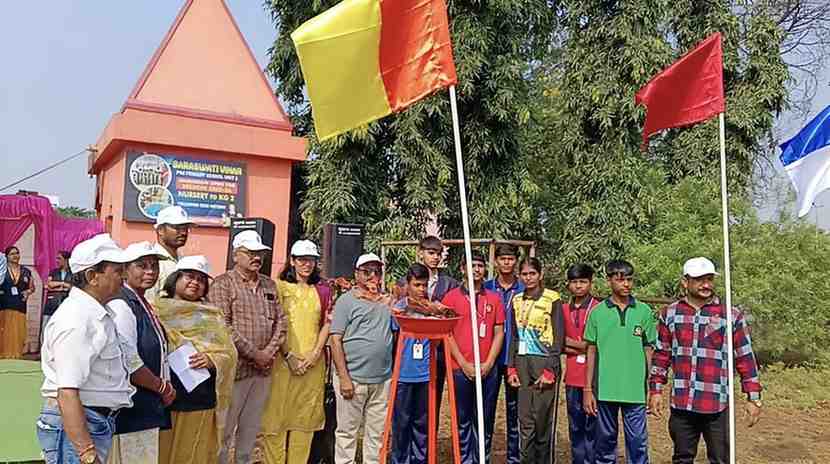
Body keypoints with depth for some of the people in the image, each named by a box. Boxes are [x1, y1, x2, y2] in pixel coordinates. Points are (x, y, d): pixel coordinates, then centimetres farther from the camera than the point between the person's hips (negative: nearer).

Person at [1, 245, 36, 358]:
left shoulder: (26, 271, 12)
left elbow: (32, 287, 19)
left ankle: (16, 356, 5)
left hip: (20, 307, 2)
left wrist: (28, 292, 0)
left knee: (17, 333, 0)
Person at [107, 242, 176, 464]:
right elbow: (129, 364, -22)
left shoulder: (143, 304, 14)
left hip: (147, 410, 9)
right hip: (130, 412, -9)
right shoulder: (121, 306, -16)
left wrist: (164, 387, 10)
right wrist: (163, 387, -10)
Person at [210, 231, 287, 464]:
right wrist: (254, 354, -14)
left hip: (264, 369, 6)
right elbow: (223, 327, -15)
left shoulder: (269, 285, 14)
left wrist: (270, 351, -4)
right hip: (235, 367, -6)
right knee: (225, 428, 0)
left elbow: (280, 321, 12)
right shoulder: (223, 284, -6)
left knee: (251, 428, 14)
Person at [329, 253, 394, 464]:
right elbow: (336, 340, -6)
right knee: (347, 431, 4)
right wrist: (344, 377, -11)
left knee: (376, 433, 11)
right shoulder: (347, 300, -1)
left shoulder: (387, 302, 13)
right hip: (353, 378, -4)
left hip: (382, 380, 5)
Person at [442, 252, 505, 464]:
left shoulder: (494, 298, 8)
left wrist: (488, 363, -4)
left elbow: (499, 333, 7)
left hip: (488, 370, 2)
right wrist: (464, 364, -7)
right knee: (462, 419, 5)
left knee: (485, 420, 7)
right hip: (460, 369, -2)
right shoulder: (451, 297, 1)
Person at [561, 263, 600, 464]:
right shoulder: (564, 310, 10)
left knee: (592, 427, 0)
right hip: (572, 378, 5)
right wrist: (582, 348, -7)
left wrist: (573, 344, -8)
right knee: (575, 427, 12)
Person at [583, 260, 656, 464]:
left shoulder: (644, 311, 3)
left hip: (635, 390, 0)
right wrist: (588, 389, 3)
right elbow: (592, 352, 6)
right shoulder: (598, 313, 3)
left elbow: (649, 351, 7)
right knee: (605, 440, 11)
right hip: (605, 389, 0)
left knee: (638, 441, 3)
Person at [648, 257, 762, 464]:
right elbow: (661, 355, 10)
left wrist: (753, 398, 0)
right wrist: (656, 390, 7)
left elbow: (745, 359, 2)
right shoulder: (670, 314, 5)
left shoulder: (731, 315, -1)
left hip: (717, 405, -2)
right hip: (681, 404, 2)